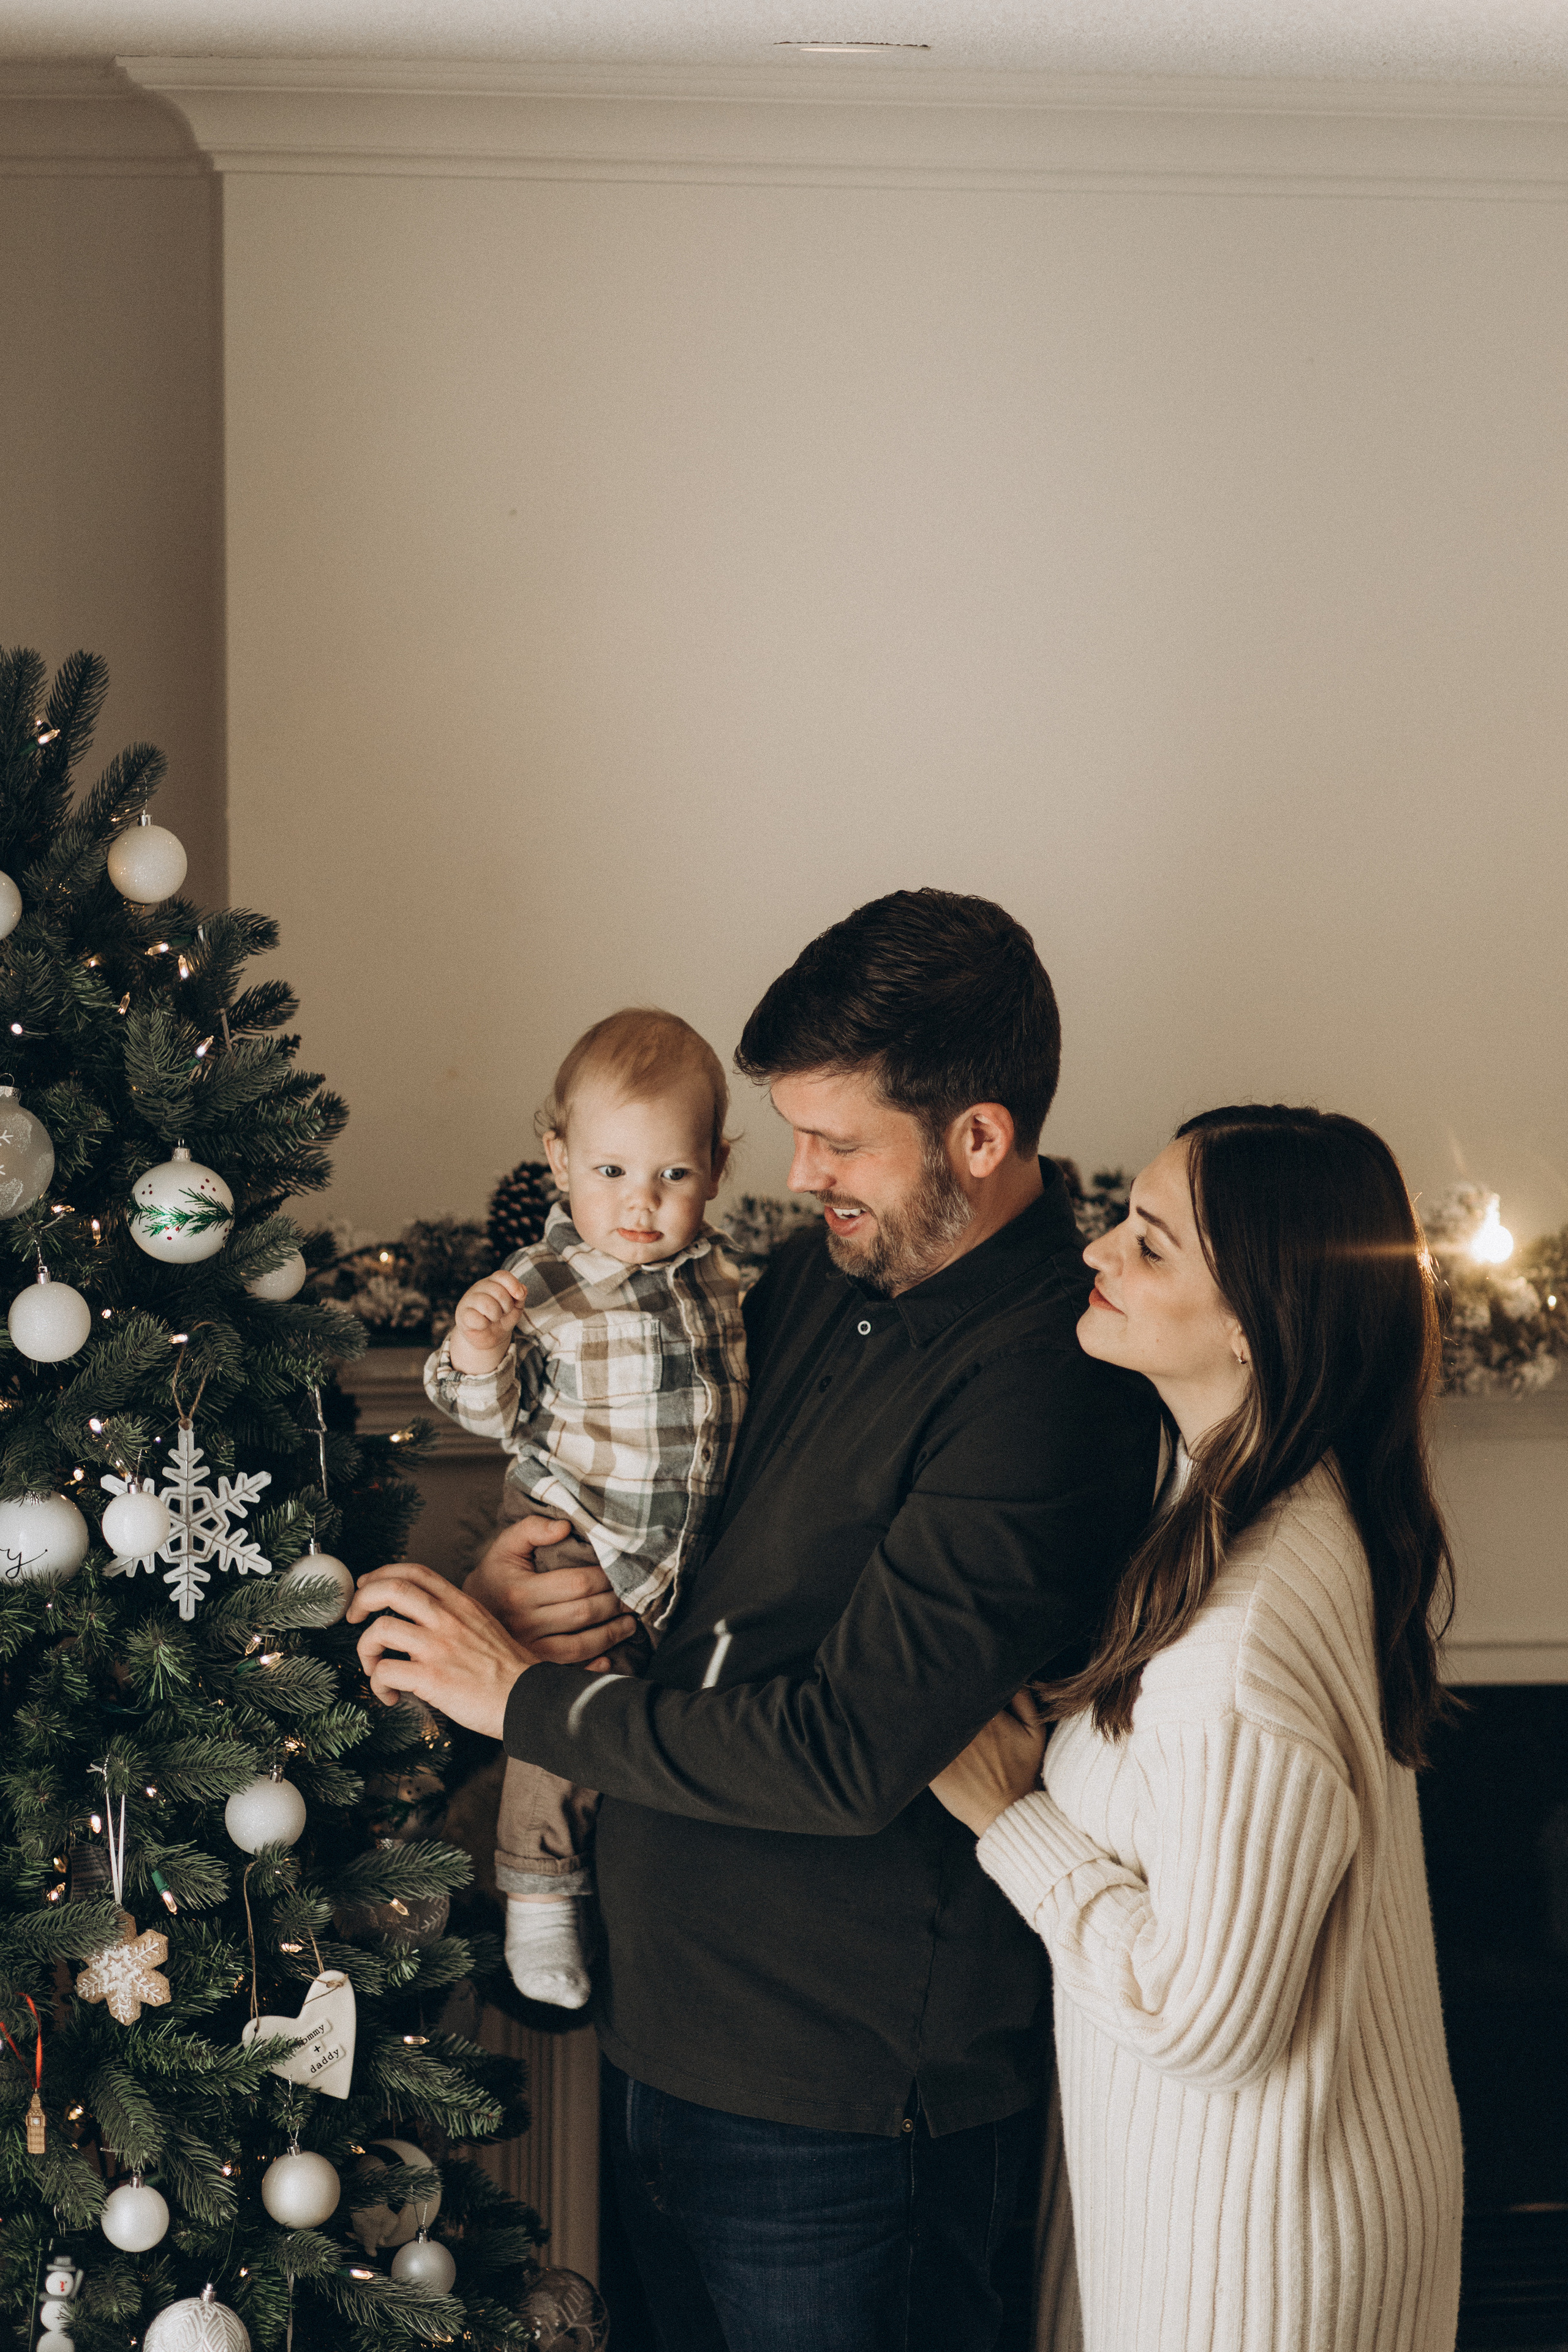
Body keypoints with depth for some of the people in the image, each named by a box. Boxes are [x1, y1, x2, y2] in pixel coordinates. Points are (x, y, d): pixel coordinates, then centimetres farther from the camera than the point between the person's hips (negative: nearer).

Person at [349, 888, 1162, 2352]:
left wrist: (526, 1696, -17)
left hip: (845, 2107, -8)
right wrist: (521, 1574, -3)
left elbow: (853, 1750, -27)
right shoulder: (822, 1277, 4)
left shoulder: (1048, 1383, -24)